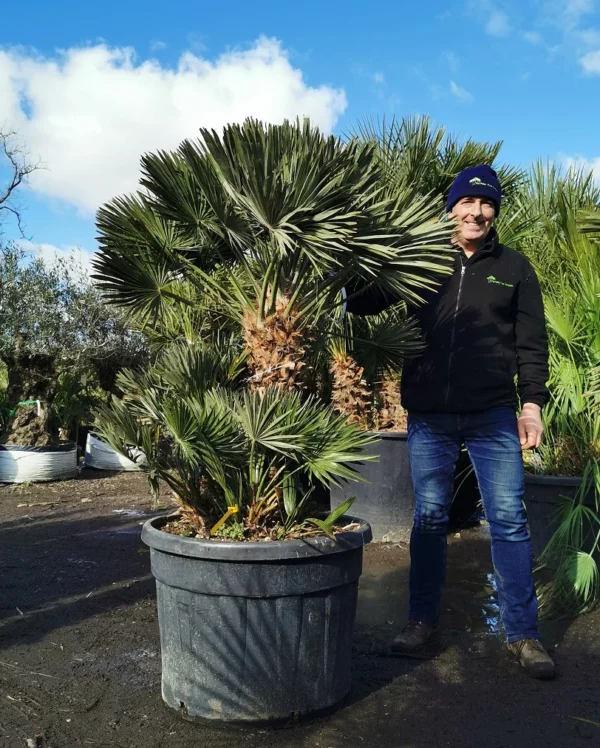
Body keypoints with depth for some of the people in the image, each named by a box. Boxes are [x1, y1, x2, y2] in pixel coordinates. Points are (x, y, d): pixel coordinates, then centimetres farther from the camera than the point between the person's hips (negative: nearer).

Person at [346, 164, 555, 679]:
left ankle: (524, 633, 16)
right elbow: (361, 304, 8)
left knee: (509, 520, 3)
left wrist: (533, 402, -3)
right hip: (429, 416, 1)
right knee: (429, 518, 8)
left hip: (493, 416, 0)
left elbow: (532, 342, 6)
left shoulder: (514, 267, 8)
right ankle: (424, 625, 20)